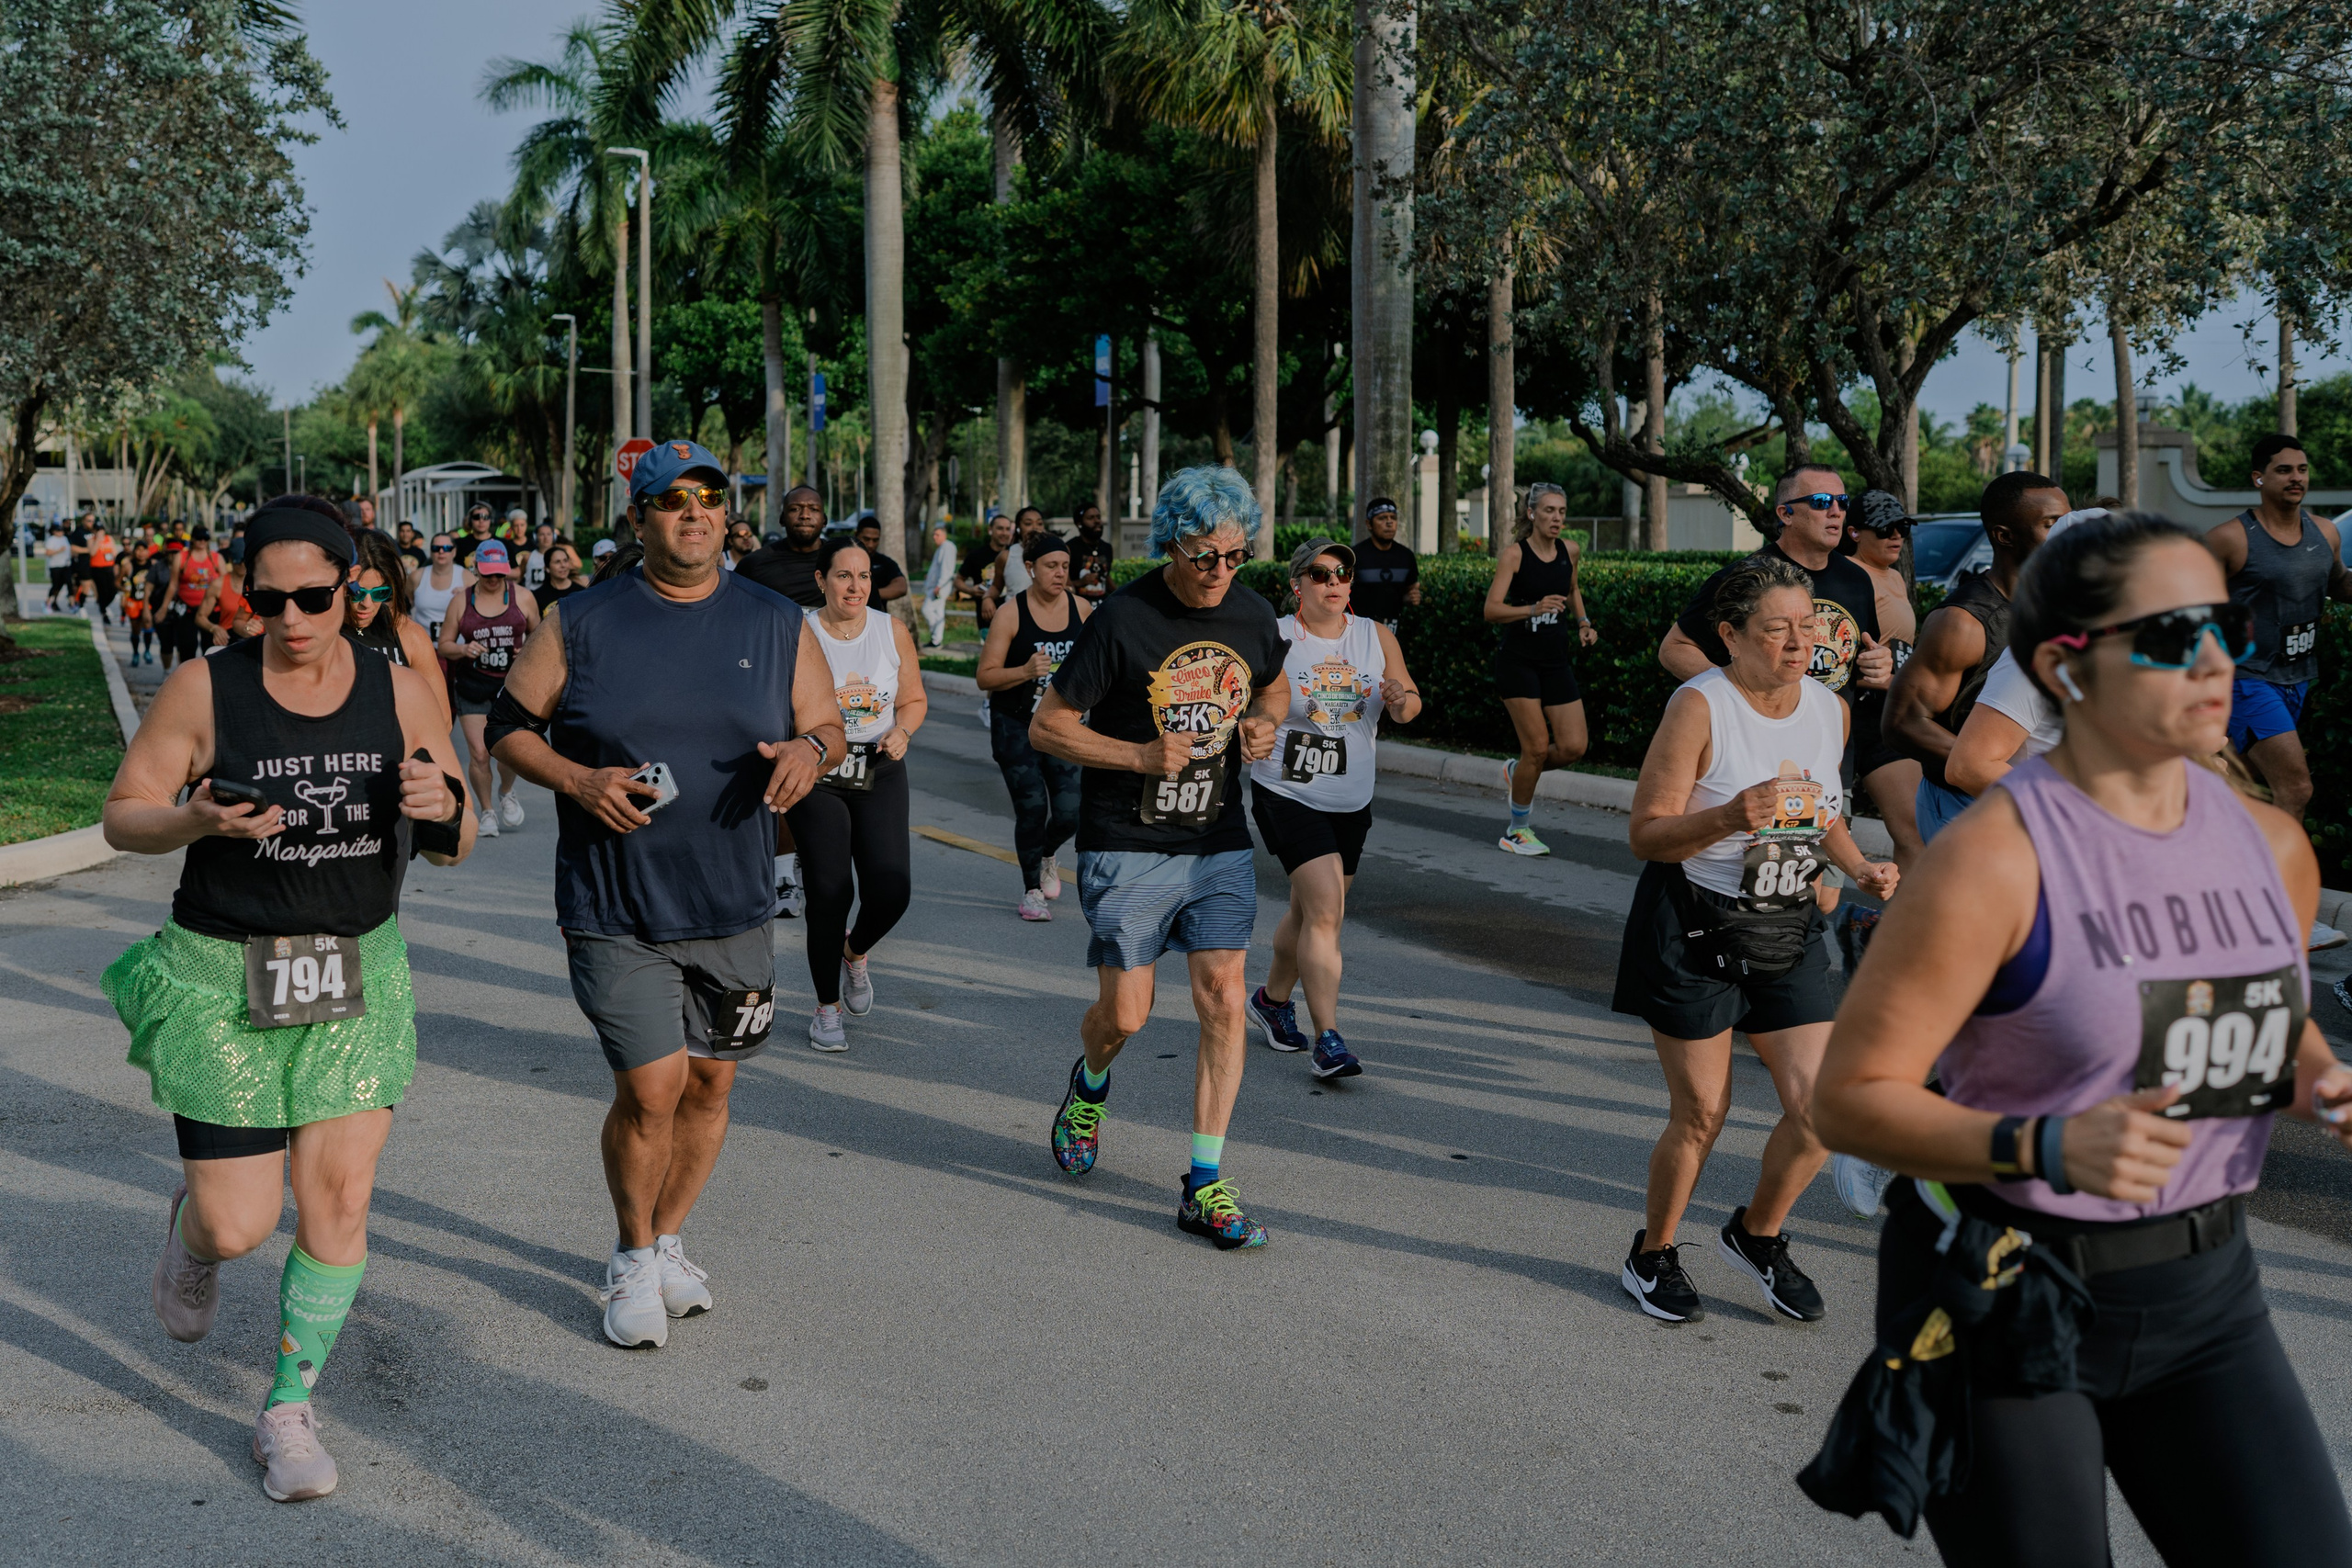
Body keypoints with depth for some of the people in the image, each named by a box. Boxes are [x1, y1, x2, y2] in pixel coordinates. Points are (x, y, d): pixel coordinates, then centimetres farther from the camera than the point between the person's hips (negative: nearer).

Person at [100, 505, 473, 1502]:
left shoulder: (400, 694, -2)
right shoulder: (204, 689, -9)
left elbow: (452, 848, 1)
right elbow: (122, 818, -3)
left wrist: (441, 807, -22)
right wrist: (198, 820, -24)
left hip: (358, 974, 2)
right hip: (222, 978, -2)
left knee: (338, 1200, -3)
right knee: (239, 1227, -1)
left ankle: (288, 1414, 17)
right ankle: (190, 1227, 39)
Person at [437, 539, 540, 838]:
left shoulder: (523, 597, 4)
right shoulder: (462, 602, 4)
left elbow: (537, 632, 17)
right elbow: (444, 644, 8)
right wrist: (463, 649, -14)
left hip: (512, 682, -1)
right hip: (473, 683, 1)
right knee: (478, 753, -4)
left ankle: (506, 793, 18)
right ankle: (487, 811, 17)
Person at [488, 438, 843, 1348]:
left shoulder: (776, 624, 5)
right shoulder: (580, 623, -1)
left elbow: (828, 725, 11)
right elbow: (510, 726, 4)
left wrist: (808, 748, -13)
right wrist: (578, 780, -14)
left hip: (732, 907, 3)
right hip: (614, 909, -3)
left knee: (709, 1083, 12)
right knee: (651, 1086, -9)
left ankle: (668, 1240, 36)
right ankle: (633, 1257, 17)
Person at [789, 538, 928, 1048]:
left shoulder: (893, 631, 3)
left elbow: (914, 700, 12)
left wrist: (901, 731, -7)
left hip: (879, 774, 2)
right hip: (816, 775, -2)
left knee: (891, 888, -10)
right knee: (830, 890, -6)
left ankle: (855, 952, 27)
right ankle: (827, 1008, 14)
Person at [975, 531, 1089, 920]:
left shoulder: (1081, 609, 1)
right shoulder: (1011, 615, -11)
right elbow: (984, 677, -12)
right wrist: (1025, 672, -26)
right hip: (1016, 727, -3)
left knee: (1070, 811, -7)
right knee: (1031, 808, -6)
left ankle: (1047, 856, 29)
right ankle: (1032, 891, 14)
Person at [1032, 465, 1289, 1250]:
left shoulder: (1253, 615, 2)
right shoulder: (1121, 619, -13)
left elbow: (1274, 685, 23)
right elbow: (1046, 726, -9)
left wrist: (1263, 723, 0)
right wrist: (1140, 756, -21)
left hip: (1218, 845, 4)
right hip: (1127, 849, -4)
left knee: (1224, 1001, -6)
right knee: (1124, 1014, 1)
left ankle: (1205, 1187, 2)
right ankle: (1090, 1084, 39)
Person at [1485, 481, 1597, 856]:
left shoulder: (1570, 551, 6)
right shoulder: (1514, 553, -10)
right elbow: (1491, 609, -18)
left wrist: (1583, 622, 11)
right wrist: (1534, 608, -32)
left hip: (1557, 661, 5)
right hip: (1519, 660, -5)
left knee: (1573, 747, -3)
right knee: (1537, 747, -6)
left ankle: (1517, 772, 28)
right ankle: (1517, 831, 12)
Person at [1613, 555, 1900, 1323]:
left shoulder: (1831, 709, 4)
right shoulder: (1699, 706, -15)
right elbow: (1648, 834, -15)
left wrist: (1860, 869, 3)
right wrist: (1733, 815, -32)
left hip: (1789, 928, 5)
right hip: (1694, 926, -5)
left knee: (1822, 1106, -3)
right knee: (1701, 1112, 1)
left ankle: (1757, 1232, 25)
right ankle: (1652, 1255, 26)